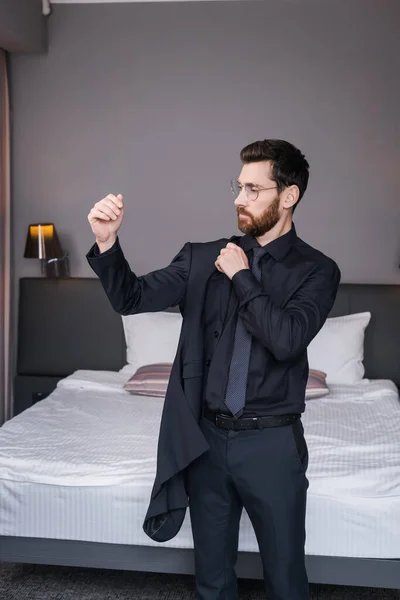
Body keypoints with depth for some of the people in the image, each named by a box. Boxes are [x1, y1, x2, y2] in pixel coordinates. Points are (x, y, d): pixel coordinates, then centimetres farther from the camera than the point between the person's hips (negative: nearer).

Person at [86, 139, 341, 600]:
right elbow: (133, 298, -2)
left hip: (272, 442, -2)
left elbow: (287, 340, -21)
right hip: (206, 439, 3)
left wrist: (241, 277, -13)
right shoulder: (203, 258, 3)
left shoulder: (316, 270, -5)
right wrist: (107, 243, -18)